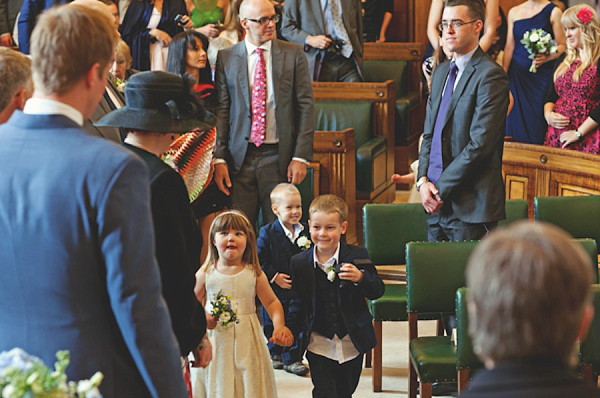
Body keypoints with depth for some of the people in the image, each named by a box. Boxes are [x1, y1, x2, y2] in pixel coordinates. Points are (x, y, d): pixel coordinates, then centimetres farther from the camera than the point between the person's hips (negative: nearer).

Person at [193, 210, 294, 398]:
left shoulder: (254, 274, -1)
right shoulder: (205, 274, -2)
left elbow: (272, 302, 5)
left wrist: (279, 326, -11)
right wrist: (202, 318, -14)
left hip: (246, 342, 0)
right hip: (215, 342, 0)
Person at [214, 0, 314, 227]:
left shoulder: (293, 54, 3)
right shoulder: (226, 58, 4)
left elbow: (306, 106, 1)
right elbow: (221, 110, 3)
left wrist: (301, 157, -6)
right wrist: (219, 158, -4)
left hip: (279, 157, 0)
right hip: (240, 157, 0)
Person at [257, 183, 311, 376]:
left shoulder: (306, 231, 0)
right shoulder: (267, 233, -9)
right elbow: (259, 260, -10)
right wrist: (274, 276, -16)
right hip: (276, 293, -2)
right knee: (273, 327, 11)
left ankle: (293, 358, 18)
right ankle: (275, 353, 34)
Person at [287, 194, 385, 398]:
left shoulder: (357, 256, -8)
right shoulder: (300, 263, -3)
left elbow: (378, 291, -7)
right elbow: (299, 304, 6)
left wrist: (360, 278, -26)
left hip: (352, 344, 0)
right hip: (319, 345, 0)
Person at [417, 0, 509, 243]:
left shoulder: (490, 75, -11)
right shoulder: (441, 72, 16)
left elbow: (480, 143, -17)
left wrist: (440, 188, -14)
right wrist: (423, 180, 1)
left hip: (469, 206, -8)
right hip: (437, 204, 8)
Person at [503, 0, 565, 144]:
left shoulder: (553, 12, -1)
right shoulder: (514, 12, 11)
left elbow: (562, 46, -1)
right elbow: (509, 47, 12)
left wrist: (546, 58, -20)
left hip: (541, 76, -4)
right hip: (517, 75, 4)